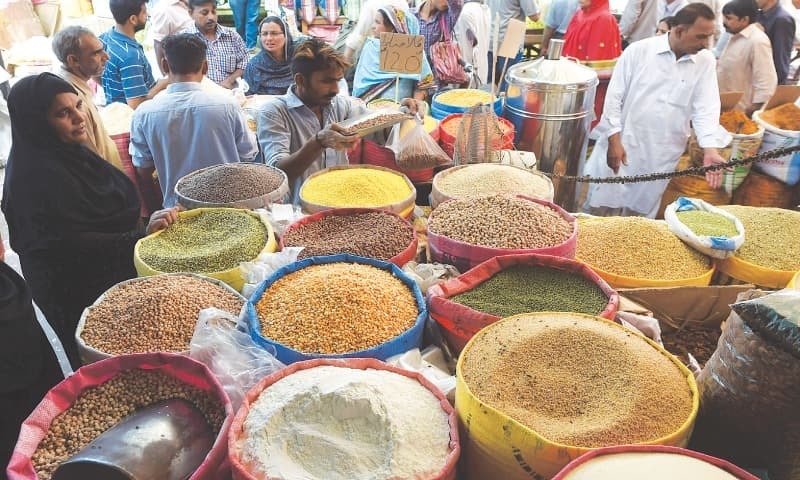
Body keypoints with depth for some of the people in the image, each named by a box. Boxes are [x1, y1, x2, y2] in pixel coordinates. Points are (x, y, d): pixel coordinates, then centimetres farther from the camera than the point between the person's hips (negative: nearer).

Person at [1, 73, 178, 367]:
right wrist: (142, 236, -26)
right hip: (81, 296, -8)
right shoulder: (36, 176, -23)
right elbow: (73, 246, -24)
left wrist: (148, 224, -2)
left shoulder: (69, 152, 3)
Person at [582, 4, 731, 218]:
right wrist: (614, 141, -9)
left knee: (640, 215, 10)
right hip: (621, 146, -2)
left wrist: (710, 150, -17)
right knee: (601, 209, 5)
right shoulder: (639, 50, -5)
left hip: (661, 158, 2)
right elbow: (614, 96, -4)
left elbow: (706, 108, -3)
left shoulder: (706, 62, 3)